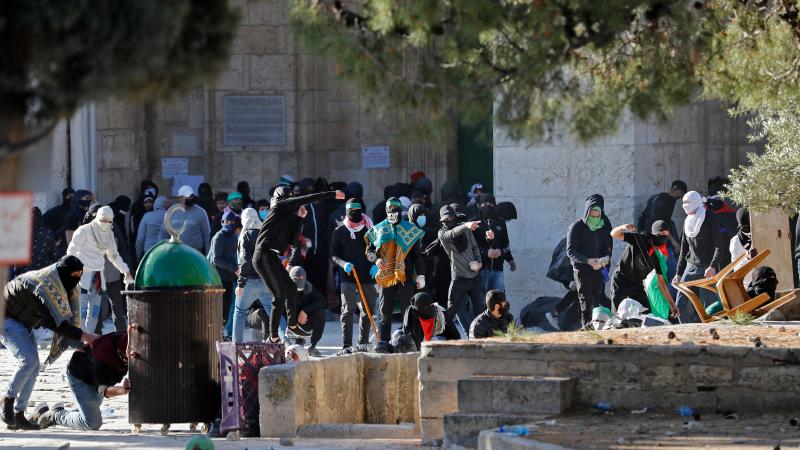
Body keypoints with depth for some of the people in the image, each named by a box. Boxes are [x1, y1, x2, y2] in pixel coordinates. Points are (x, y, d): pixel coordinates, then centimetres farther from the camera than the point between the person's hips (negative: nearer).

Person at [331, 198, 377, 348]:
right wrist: (343, 264, -16)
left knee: (367, 311, 6)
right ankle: (346, 344, -10)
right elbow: (334, 255, 5)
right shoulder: (339, 231, 5)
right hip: (348, 277, -2)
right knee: (348, 310, -9)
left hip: (368, 276, 2)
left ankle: (364, 342, 17)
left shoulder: (369, 229, 9)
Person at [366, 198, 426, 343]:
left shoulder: (410, 229, 6)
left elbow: (417, 255, 7)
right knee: (385, 313, 4)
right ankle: (383, 342, 7)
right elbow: (369, 249, 17)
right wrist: (376, 259, -5)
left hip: (405, 276, -2)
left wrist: (420, 275, 1)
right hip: (385, 276, 2)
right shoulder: (379, 229, 11)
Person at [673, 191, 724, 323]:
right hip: (690, 267, 6)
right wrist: (678, 273, 17)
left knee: (709, 305, -9)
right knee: (681, 303, -4)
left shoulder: (710, 219, -3)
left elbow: (719, 245, -9)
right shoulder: (688, 222, 16)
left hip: (707, 269, -6)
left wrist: (713, 266, -21)